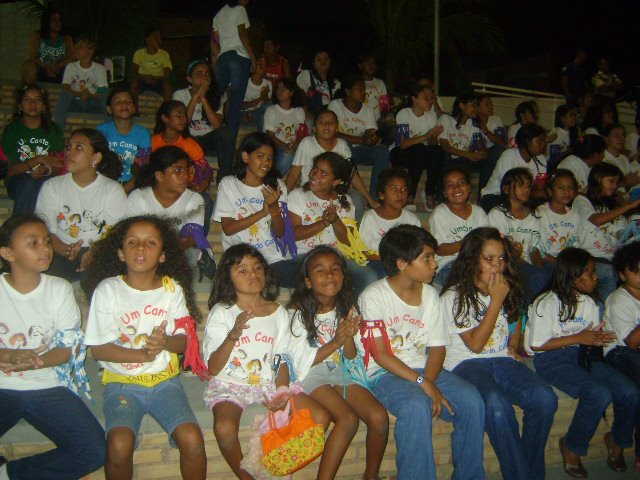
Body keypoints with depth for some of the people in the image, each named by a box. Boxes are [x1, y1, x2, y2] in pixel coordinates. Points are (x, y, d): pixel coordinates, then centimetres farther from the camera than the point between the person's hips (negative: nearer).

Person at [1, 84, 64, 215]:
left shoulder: (54, 130, 10)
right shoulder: (11, 130, 5)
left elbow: (59, 166, 4)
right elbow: (11, 171, -3)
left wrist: (46, 170, -19)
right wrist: (38, 159, -17)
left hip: (46, 179, 1)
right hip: (18, 181, -1)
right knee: (29, 184, -36)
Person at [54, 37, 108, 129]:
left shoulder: (100, 68, 5)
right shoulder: (70, 66, 9)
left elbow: (103, 92, -5)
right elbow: (65, 87, -4)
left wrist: (91, 96, -27)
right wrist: (79, 94, -25)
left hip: (92, 103, -1)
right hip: (74, 102, 1)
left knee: (102, 97, -31)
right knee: (64, 95, -29)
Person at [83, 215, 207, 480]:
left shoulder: (172, 289, 4)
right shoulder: (108, 290, -4)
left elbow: (184, 341, 4)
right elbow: (98, 348, -4)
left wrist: (166, 342, -19)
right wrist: (143, 354, -17)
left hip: (165, 380, 2)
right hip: (122, 382, -1)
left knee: (192, 439, -21)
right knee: (119, 445, -27)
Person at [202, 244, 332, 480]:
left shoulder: (278, 312, 7)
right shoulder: (221, 312, -4)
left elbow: (283, 360, 8)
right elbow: (212, 368, -9)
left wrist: (282, 390, -12)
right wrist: (234, 334, -24)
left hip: (270, 381, 4)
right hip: (231, 384, -3)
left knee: (320, 418, -13)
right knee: (224, 429, -33)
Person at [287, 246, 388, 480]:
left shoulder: (347, 309, 7)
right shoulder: (297, 312, -7)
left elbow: (351, 357, 7)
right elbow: (303, 362, -10)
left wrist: (349, 338, -16)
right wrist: (335, 342, -22)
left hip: (340, 372, 5)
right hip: (311, 375, -5)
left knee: (379, 417, -17)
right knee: (348, 419, -29)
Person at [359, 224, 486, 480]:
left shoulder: (430, 294, 8)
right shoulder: (373, 296, -9)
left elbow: (438, 347, 6)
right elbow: (380, 355, -13)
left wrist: (429, 380, -14)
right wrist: (422, 384, -21)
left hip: (422, 369, 5)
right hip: (385, 373, -5)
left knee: (471, 399, -19)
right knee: (416, 405, -35)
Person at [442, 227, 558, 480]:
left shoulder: (509, 289, 13)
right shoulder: (454, 297, -4)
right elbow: (475, 344, -11)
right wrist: (496, 300, -11)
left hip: (503, 361, 5)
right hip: (467, 364, -5)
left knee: (545, 397, -25)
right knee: (496, 404, -36)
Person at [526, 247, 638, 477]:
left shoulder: (589, 303, 13)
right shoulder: (547, 303, -10)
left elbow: (593, 337, 17)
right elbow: (537, 344, -12)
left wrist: (598, 338, -9)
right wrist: (578, 338, -12)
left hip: (583, 355, 7)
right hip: (553, 360, -7)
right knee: (599, 394, -30)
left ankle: (618, 441, 14)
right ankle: (572, 447, -5)